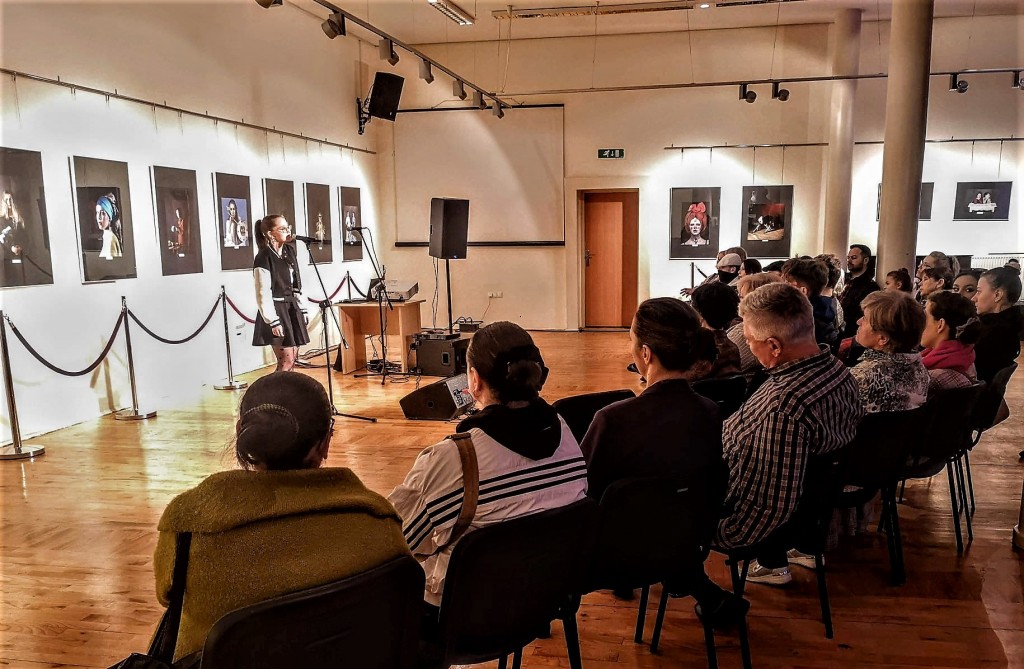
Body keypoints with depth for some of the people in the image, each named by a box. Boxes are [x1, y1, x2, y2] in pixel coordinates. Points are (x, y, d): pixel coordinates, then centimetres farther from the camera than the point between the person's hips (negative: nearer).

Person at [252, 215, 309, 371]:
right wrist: (273, 322, -19)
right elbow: (263, 294, -16)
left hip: (292, 308, 8)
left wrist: (302, 309, 14)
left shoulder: (289, 250, 9)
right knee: (286, 360, -10)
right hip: (276, 310, -8)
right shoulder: (264, 258, -14)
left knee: (293, 358, 8)